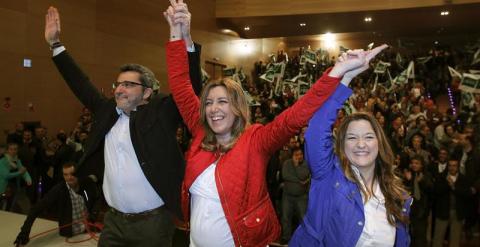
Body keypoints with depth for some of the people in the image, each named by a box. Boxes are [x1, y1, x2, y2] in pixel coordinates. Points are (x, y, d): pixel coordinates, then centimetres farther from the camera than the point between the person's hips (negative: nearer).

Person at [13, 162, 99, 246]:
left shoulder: (88, 184, -8)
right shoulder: (58, 190, -14)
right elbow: (37, 209, -17)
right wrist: (24, 232, -24)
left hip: (89, 230, 2)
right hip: (70, 234, -2)